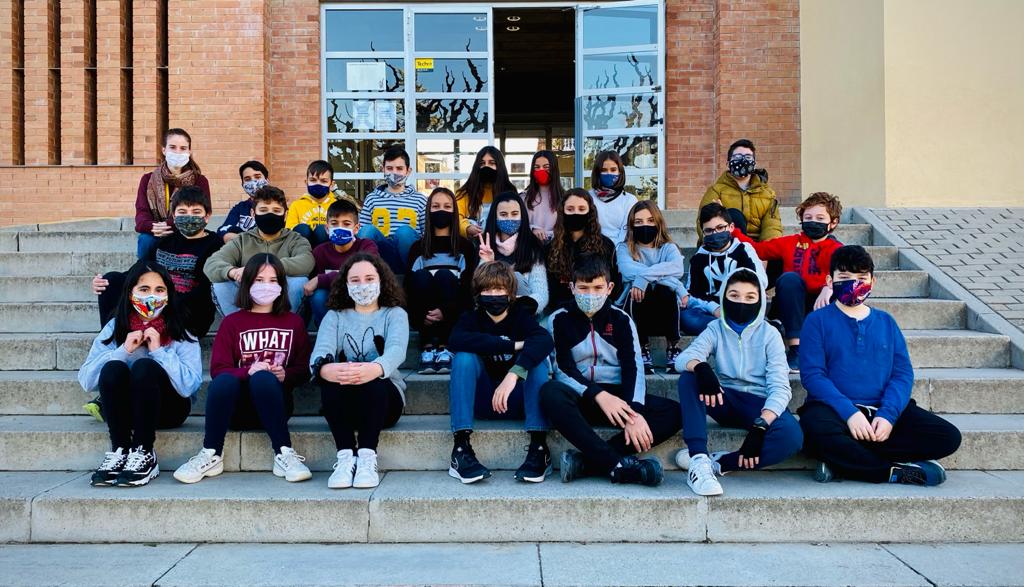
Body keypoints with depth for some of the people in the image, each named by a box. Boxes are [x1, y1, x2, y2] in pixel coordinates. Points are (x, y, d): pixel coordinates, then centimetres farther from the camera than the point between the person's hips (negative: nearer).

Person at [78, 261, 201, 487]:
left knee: (144, 366, -30)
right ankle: (119, 451, -22)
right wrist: (124, 350, -17)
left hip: (167, 408, -2)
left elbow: (189, 386, -18)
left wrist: (158, 351, -20)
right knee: (113, 368, -27)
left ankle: (144, 454, -26)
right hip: (123, 409, 2)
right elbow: (86, 380, -7)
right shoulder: (115, 328, 4)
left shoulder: (181, 334, -3)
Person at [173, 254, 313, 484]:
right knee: (224, 381, -33)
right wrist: (248, 371, -19)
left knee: (263, 379, -34)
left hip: (275, 403, 0)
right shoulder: (232, 322, 11)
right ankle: (210, 456, -22)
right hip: (238, 408, 0)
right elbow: (218, 369, -1)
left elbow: (303, 370, 9)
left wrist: (285, 375, -13)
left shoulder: (293, 322, 14)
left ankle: (284, 454, -31)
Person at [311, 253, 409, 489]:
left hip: (385, 399, -1)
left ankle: (367, 458, -32)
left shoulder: (395, 314, 9)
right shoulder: (335, 317, 13)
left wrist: (374, 369, -41)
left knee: (373, 380, -33)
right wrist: (328, 369, -36)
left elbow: (396, 350, -15)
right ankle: (345, 457, -30)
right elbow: (320, 354, -8)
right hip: (343, 402, 1)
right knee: (330, 378, -30)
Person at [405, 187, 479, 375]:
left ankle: (445, 347, -34)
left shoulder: (465, 247, 13)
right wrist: (420, 315, -14)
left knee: (444, 275, -28)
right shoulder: (418, 247, 17)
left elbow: (469, 286, 1)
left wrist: (446, 311, -17)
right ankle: (428, 346, -33)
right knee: (421, 276, -27)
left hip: (453, 316, -1)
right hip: (425, 317, 1)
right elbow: (409, 287, 6)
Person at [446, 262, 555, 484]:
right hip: (484, 400, 1)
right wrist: (514, 346, -29)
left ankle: (539, 447, -31)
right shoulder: (472, 318, -1)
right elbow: (455, 341, -27)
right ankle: (461, 448, -31)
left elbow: (545, 340, -27)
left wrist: (513, 374, -45)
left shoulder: (521, 315, -4)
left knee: (537, 358, -25)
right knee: (464, 357, -23)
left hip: (518, 400, 0)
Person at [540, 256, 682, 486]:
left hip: (616, 395, 2)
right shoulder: (560, 320, 4)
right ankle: (619, 465, -40)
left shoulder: (621, 320, 9)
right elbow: (563, 369, -7)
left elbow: (633, 367, -3)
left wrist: (635, 412, -20)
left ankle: (585, 462, -33)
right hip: (578, 397, -2)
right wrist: (598, 395, -24)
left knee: (673, 413, -22)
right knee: (550, 392, -36)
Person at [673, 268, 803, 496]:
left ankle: (717, 463, -26)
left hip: (760, 405, -1)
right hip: (725, 401, 2)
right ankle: (699, 460, -35)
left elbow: (780, 387, -12)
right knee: (688, 378, -27)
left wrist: (760, 426, -28)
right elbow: (683, 358, -14)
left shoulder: (769, 334, -1)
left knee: (791, 436, -34)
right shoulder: (716, 329, 4)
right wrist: (702, 368, -40)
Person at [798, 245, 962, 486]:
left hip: (882, 410, 5)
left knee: (949, 437, -16)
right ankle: (899, 471, -20)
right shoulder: (817, 321, 6)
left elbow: (903, 373, 7)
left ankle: (847, 460, -20)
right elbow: (812, 374, -6)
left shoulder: (886, 322, 17)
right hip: (834, 409, -4)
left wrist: (888, 414, -12)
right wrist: (849, 412, -19)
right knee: (817, 431, -39)